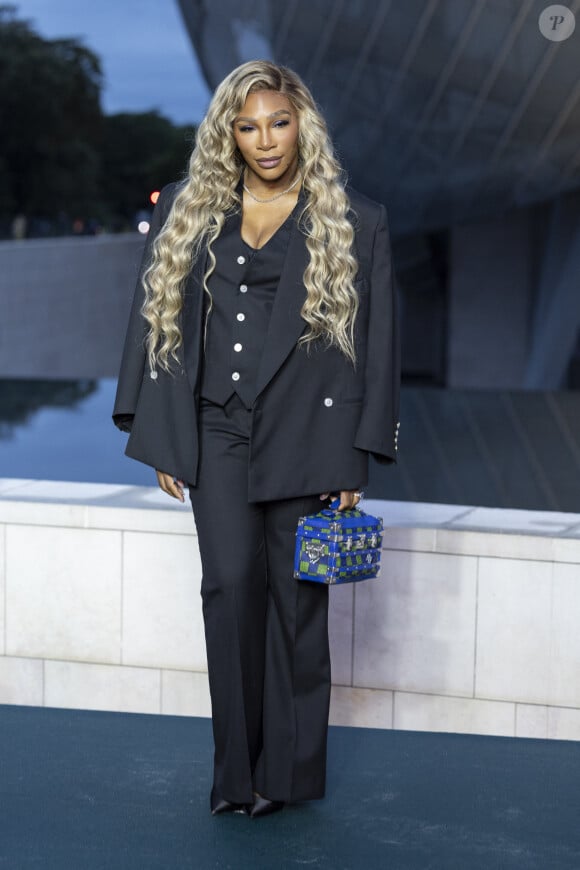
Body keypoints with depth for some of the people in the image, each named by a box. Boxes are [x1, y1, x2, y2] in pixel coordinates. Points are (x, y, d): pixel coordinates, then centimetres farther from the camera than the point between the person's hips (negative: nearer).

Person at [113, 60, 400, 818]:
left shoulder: (353, 222, 3)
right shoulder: (188, 214, 10)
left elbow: (375, 342, 1)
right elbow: (161, 324, 11)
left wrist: (357, 458, -4)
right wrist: (161, 440, 5)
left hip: (305, 434, -2)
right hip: (219, 433, 2)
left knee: (296, 596, 3)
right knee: (230, 583, -8)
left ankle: (289, 770, 15)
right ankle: (237, 768, 2)